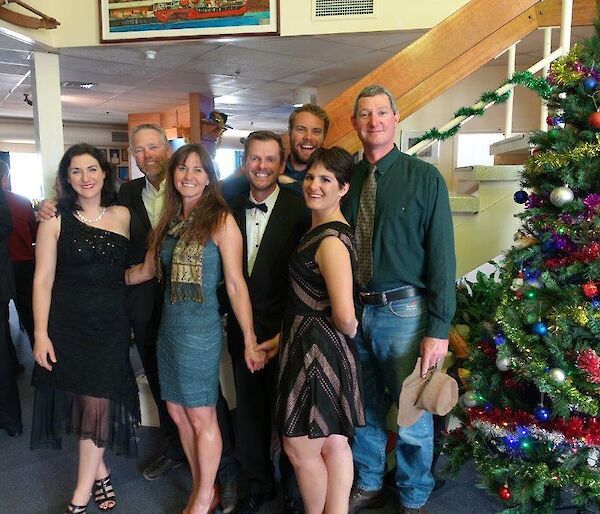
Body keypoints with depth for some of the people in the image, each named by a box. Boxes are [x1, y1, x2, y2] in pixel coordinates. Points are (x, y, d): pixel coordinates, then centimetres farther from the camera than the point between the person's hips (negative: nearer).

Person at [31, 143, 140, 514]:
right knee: (82, 401, 10)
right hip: (68, 323, -1)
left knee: (98, 403, 1)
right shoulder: (56, 220, -3)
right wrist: (41, 334, -9)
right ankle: (100, 471, 33)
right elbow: (43, 279, -5)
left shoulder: (123, 215, 4)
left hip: (111, 323, 1)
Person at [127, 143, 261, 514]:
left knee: (201, 417, 6)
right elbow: (147, 270, 18)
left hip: (200, 328, -7)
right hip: (170, 325, 7)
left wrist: (250, 341, -13)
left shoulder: (220, 220, -11)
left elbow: (236, 284, -13)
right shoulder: (169, 220, 9)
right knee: (177, 411, 14)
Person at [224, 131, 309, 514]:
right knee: (249, 414, 16)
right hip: (242, 331, 4)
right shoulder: (232, 209, 4)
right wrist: (232, 318, 2)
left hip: (283, 333, -4)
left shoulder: (300, 211, -10)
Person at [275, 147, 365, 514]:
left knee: (300, 447, 10)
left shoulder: (332, 239, -22)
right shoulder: (319, 229, 8)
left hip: (317, 350, -9)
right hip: (315, 345, 9)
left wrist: (349, 333, -10)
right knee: (334, 445, 18)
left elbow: (345, 315, -30)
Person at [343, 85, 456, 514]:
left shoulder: (425, 177, -5)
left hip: (403, 312, -3)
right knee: (363, 408, 18)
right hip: (353, 311, 4)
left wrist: (439, 329, -12)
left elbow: (441, 256, -8)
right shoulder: (346, 178, 5)